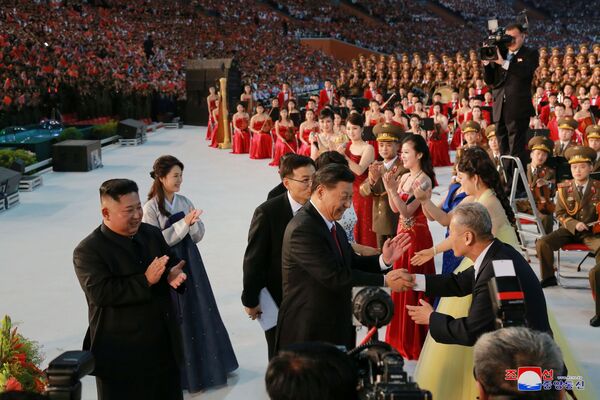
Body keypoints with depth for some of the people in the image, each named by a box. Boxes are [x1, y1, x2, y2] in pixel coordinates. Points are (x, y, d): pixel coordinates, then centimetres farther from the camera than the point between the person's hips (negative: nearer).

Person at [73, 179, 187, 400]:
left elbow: (173, 265, 12)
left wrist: (174, 276, -13)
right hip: (121, 354, -6)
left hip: (164, 344, 6)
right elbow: (100, 293, -24)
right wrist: (146, 280, -26)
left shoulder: (152, 234, 6)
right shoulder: (88, 251, -14)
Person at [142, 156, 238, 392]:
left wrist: (193, 224, -16)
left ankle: (208, 365, 26)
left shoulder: (184, 202, 4)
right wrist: (183, 223, -21)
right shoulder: (151, 207, -11)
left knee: (200, 312, 11)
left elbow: (198, 236, 5)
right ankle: (184, 372, 17)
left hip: (190, 262, 5)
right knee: (176, 317, 3)